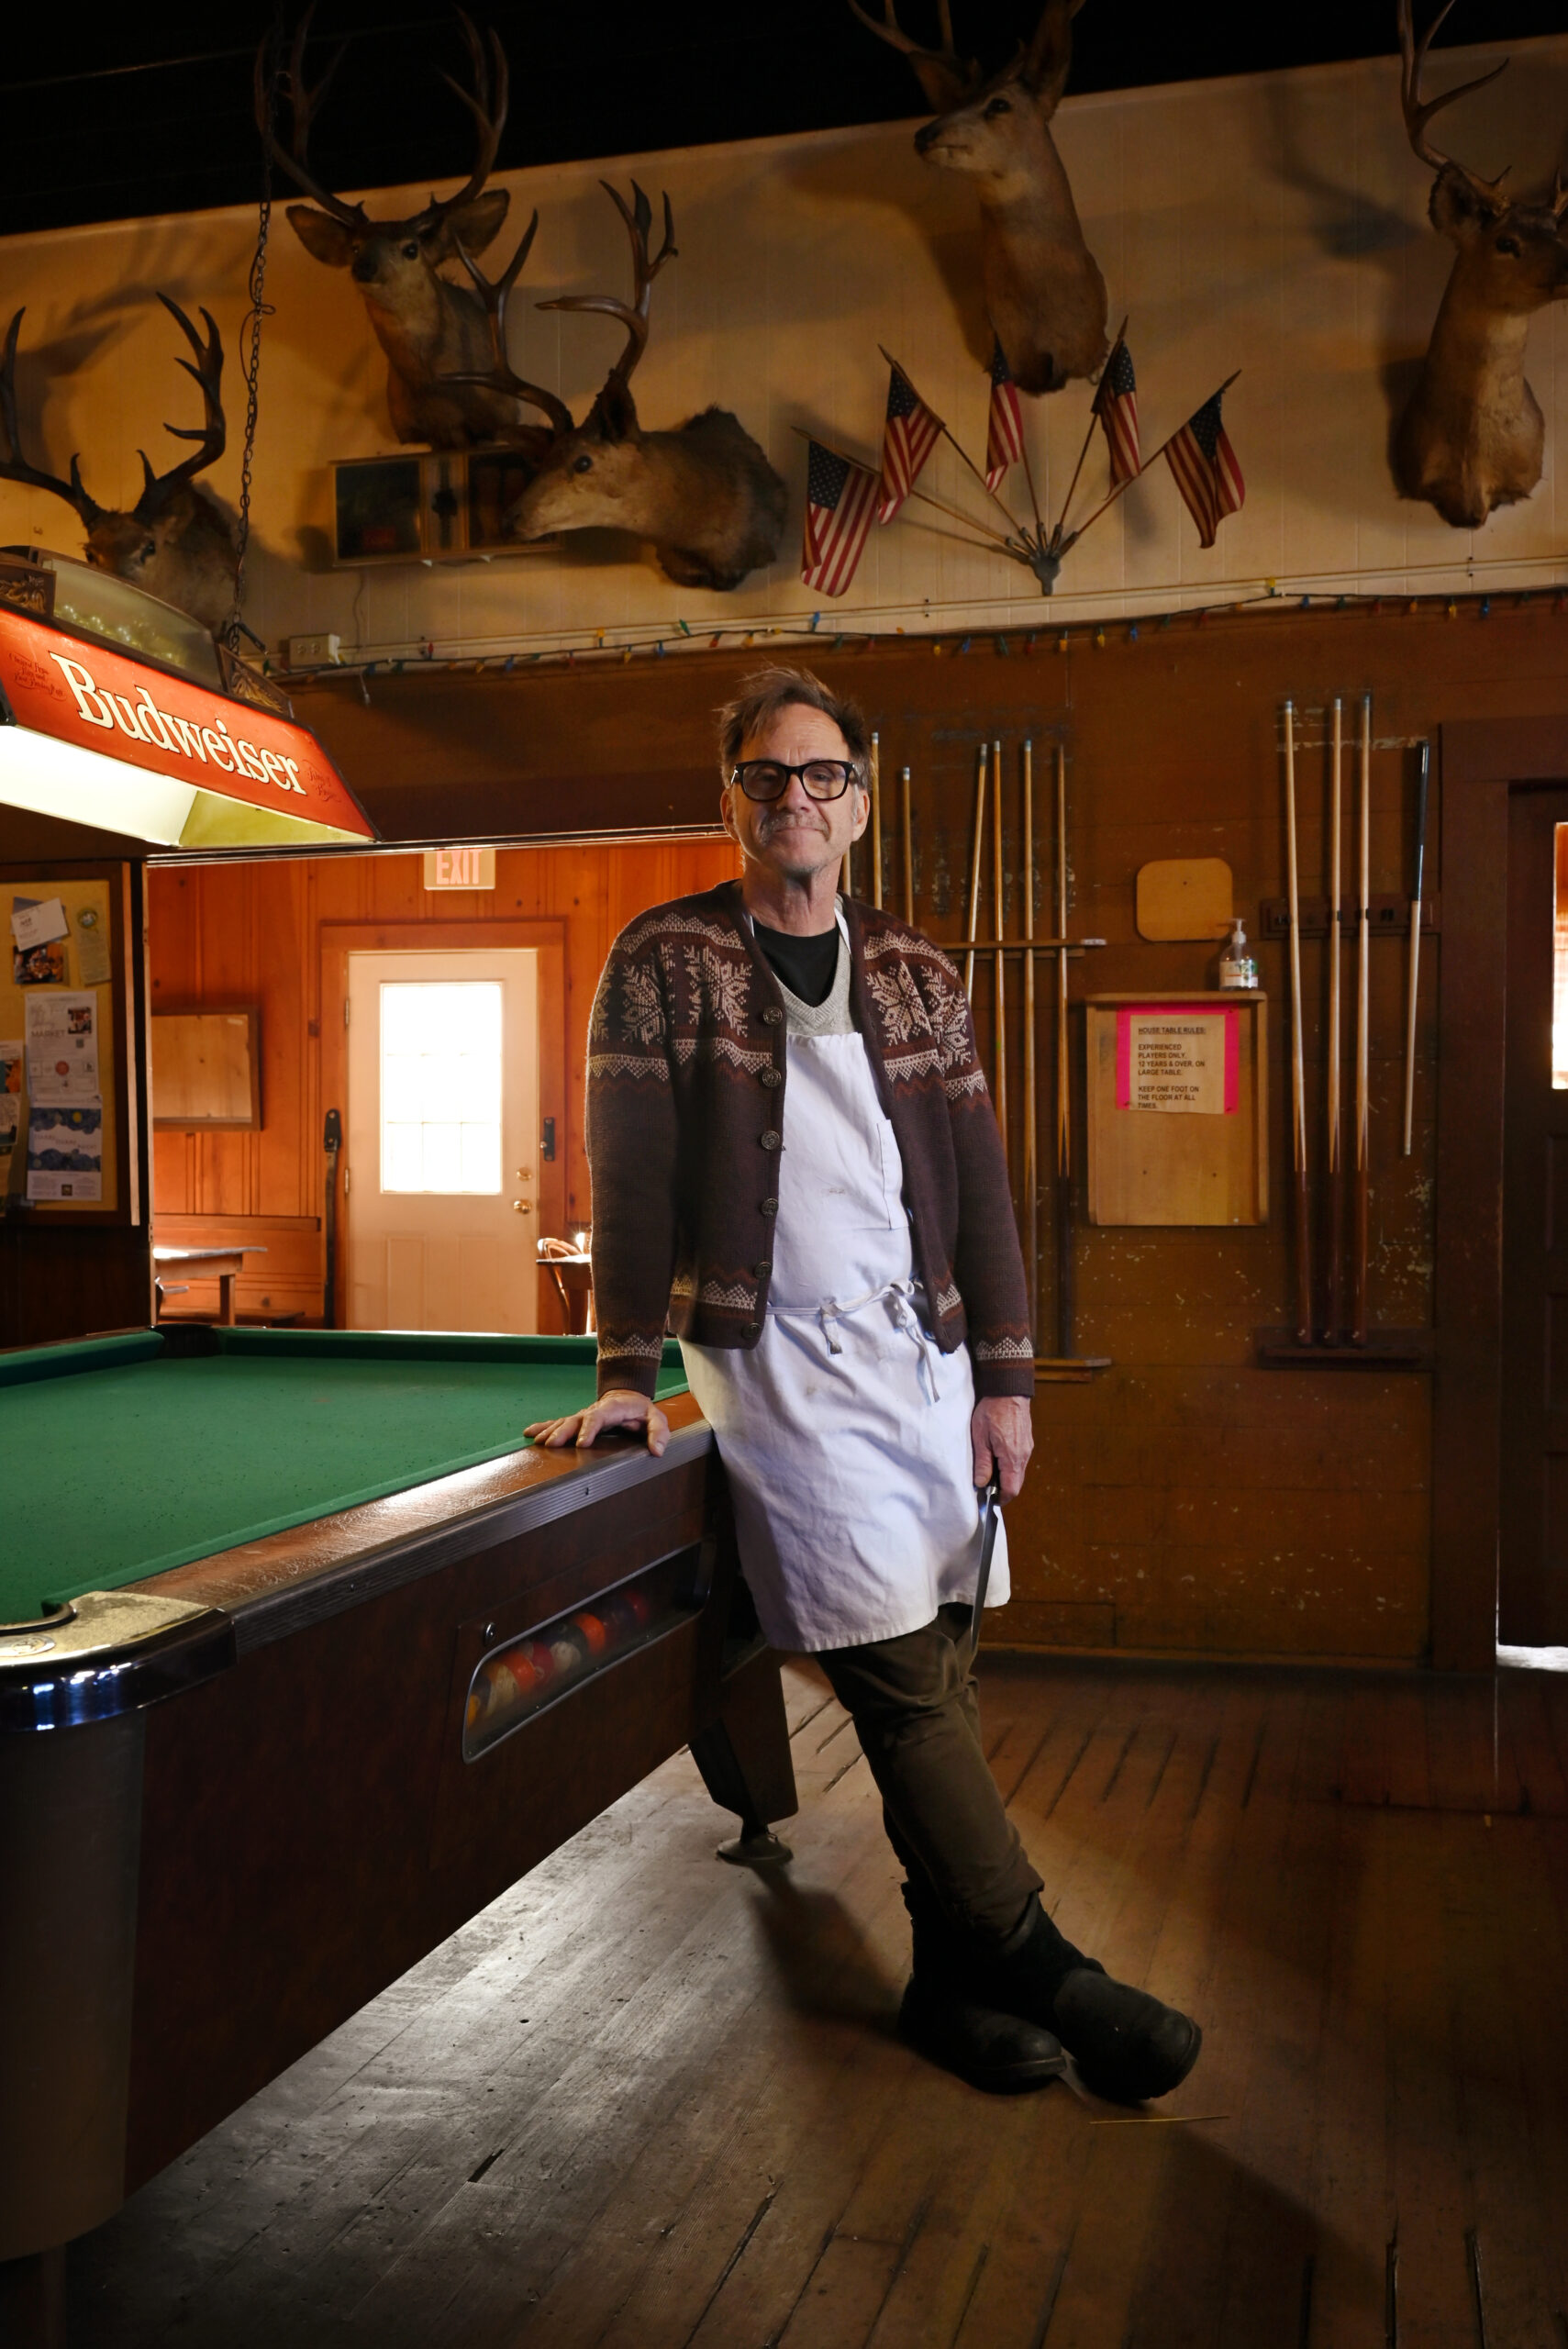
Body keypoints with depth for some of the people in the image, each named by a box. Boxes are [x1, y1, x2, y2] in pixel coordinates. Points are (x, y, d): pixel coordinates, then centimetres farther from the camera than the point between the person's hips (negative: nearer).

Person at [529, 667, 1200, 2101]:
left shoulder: (916, 975, 11)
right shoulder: (666, 960, 0)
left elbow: (976, 1178, 10)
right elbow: (631, 1173, -5)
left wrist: (1004, 1377, 5)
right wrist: (628, 1373, -11)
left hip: (924, 1349, 4)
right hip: (777, 1361, -4)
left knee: (945, 1664, 5)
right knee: (905, 1678, -8)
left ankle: (953, 1975, 18)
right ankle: (1043, 1970, 4)